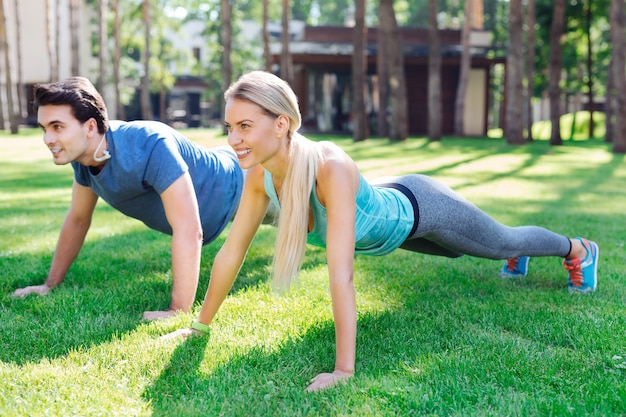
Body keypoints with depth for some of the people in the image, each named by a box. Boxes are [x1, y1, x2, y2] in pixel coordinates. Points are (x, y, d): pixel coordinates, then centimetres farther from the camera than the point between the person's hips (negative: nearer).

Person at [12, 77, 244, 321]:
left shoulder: (149, 146, -46)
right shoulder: (83, 155, -20)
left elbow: (189, 232, -50)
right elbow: (77, 219, -3)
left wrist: (178, 312, -52)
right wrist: (50, 284, -1)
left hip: (235, 184, -7)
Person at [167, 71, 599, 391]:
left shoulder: (331, 168, -47)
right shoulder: (260, 175, -27)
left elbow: (341, 275, -50)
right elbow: (232, 251, -17)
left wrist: (344, 370, -49)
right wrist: (200, 324, -11)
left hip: (420, 209, -6)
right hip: (386, 209, 6)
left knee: (505, 243, 23)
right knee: (466, 251, 36)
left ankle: (577, 249, 55)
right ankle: (517, 260, 70)